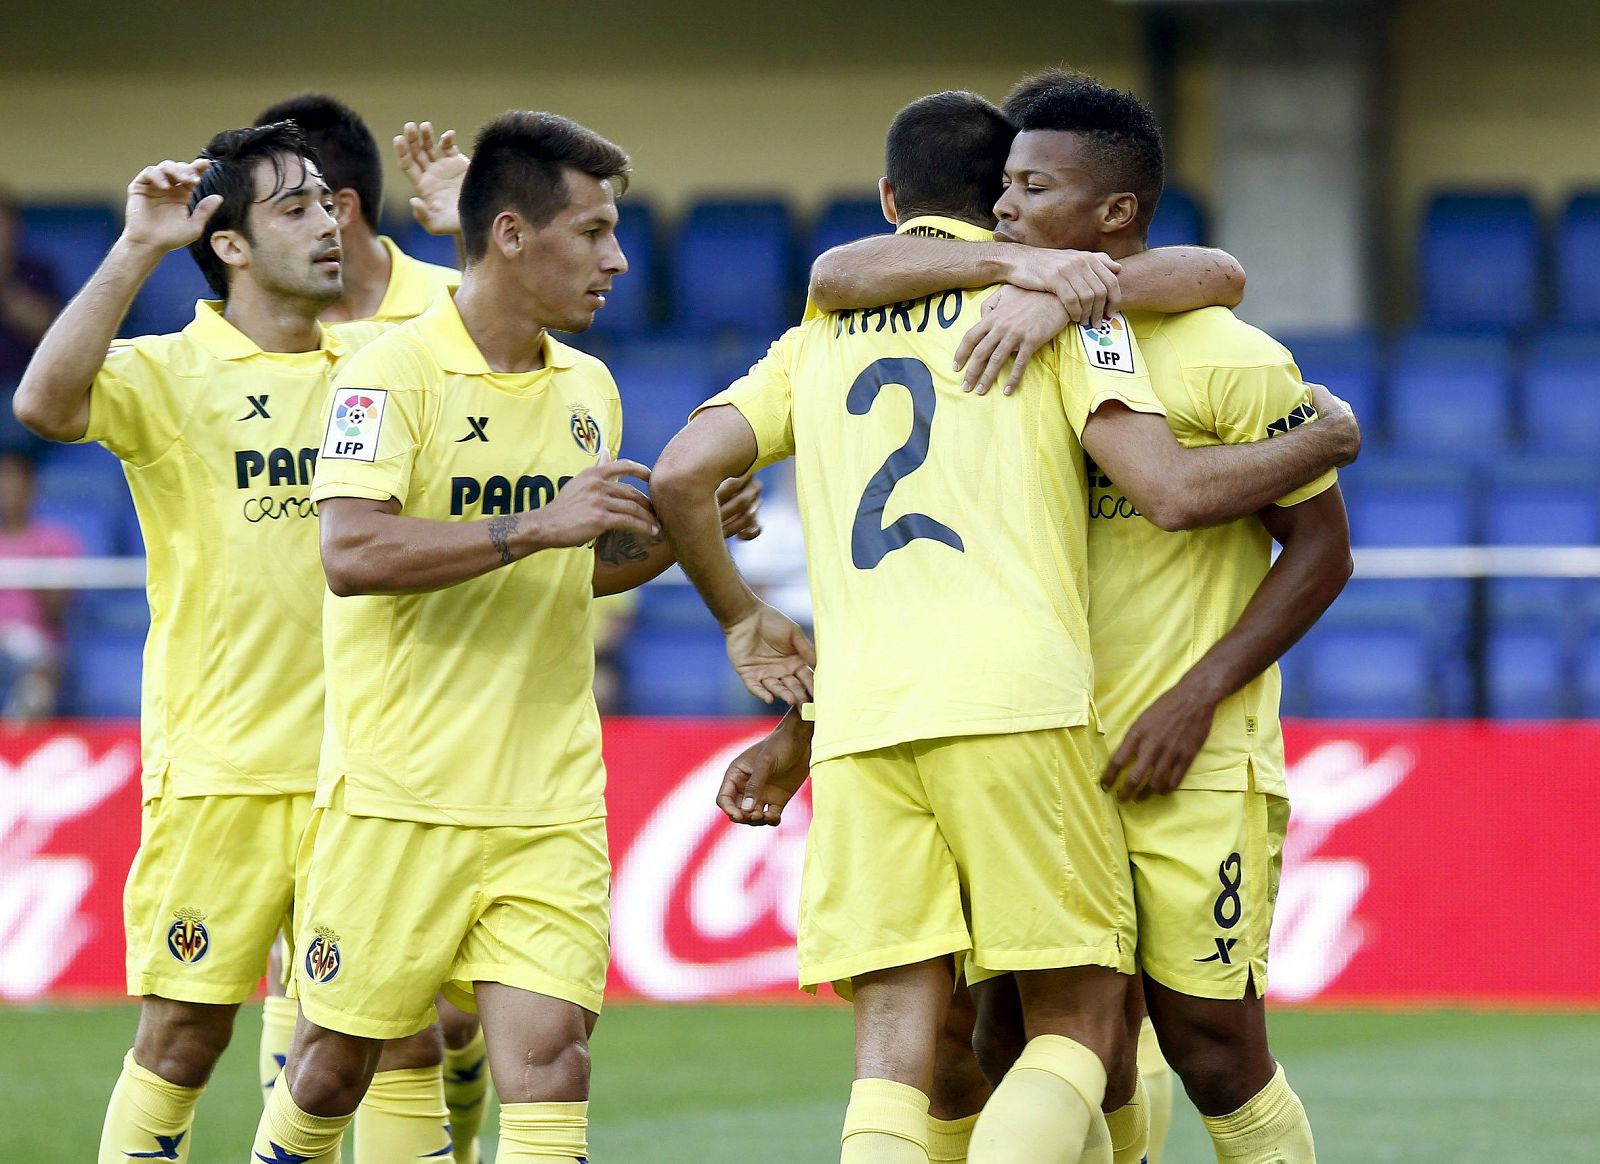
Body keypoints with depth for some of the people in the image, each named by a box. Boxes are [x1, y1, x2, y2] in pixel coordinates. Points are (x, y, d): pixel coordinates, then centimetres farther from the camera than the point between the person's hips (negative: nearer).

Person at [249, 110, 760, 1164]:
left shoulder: (588, 388, 12)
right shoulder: (393, 375, -9)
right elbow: (351, 553, -22)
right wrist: (537, 526, -25)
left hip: (550, 800, 5)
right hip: (400, 794, -5)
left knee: (549, 1061, -9)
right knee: (336, 1065, 5)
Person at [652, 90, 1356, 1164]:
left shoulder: (823, 330, 20)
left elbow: (680, 477, 12)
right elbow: (1175, 491, -3)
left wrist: (742, 618, 28)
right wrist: (1322, 444, 14)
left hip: (858, 715, 3)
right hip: (1016, 704, -3)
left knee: (894, 1054, 2)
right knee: (1080, 1024, 4)